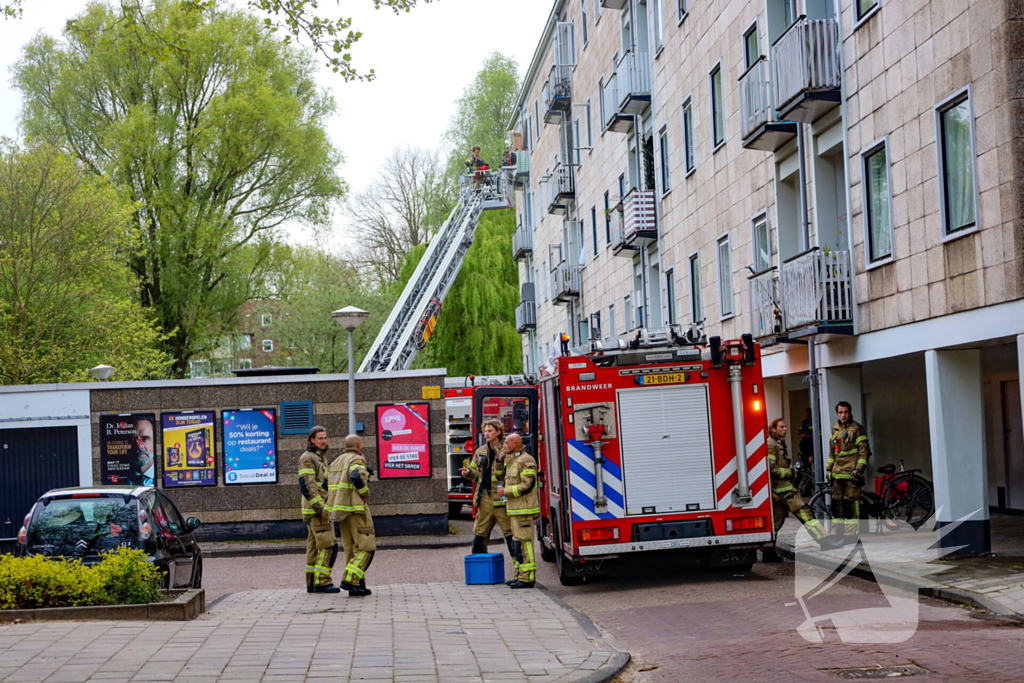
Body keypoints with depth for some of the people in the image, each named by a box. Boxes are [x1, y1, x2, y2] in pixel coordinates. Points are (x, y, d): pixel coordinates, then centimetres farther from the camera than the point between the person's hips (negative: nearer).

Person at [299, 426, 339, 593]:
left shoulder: (320, 458, 19)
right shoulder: (307, 458, -13)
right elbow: (306, 486, -21)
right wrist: (320, 508, -24)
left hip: (320, 509, 10)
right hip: (316, 509, -10)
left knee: (315, 546, 8)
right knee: (328, 546, -13)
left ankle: (312, 583, 10)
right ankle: (322, 582, -12)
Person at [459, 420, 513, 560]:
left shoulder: (506, 451, -4)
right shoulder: (480, 452, 14)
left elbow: (505, 475, -10)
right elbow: (477, 475, 20)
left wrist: (500, 461, -25)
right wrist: (469, 472, -1)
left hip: (501, 499, -5)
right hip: (484, 499, 5)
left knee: (510, 534, -5)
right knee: (479, 534, 8)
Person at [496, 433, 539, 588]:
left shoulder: (526, 461, -13)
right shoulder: (512, 461, 20)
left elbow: (527, 485, -20)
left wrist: (506, 491, -16)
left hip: (524, 510, -11)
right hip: (516, 510, 11)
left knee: (523, 543, -12)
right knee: (517, 543, 13)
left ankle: (527, 578, -11)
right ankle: (520, 576, 18)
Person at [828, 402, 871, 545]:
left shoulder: (857, 429, -4)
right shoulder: (835, 429, 15)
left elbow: (864, 451, -7)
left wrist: (859, 469, -14)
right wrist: (829, 469, 19)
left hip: (851, 473, -6)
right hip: (838, 473, 7)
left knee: (851, 504, -7)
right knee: (837, 503, 7)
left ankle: (851, 535, -3)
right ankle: (838, 535, 13)